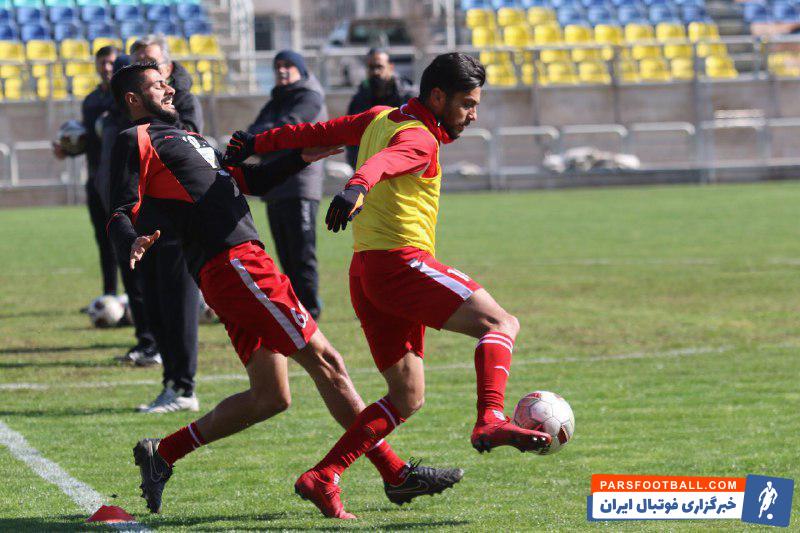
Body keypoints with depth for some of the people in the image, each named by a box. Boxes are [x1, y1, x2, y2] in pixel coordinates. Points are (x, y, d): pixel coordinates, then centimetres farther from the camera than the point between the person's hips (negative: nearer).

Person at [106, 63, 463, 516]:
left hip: (247, 266, 10)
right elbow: (120, 215, -8)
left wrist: (301, 159, 20)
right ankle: (396, 474, -8)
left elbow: (249, 180, 32)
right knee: (325, 361, -10)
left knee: (270, 398, 9)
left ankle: (161, 454, 16)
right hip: (234, 265, -10)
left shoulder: (189, 139, 29)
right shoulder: (138, 142, 2)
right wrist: (133, 245, -29)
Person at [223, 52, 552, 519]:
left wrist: (258, 144, 36)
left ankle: (322, 478, 3)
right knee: (500, 324, -12)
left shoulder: (379, 119, 19)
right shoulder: (418, 139, -9)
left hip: (366, 271, 9)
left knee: (407, 398, 10)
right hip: (401, 260, -9)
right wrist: (358, 187, -51)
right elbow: (383, 162, -30)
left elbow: (320, 132, 26)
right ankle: (491, 420, -34)